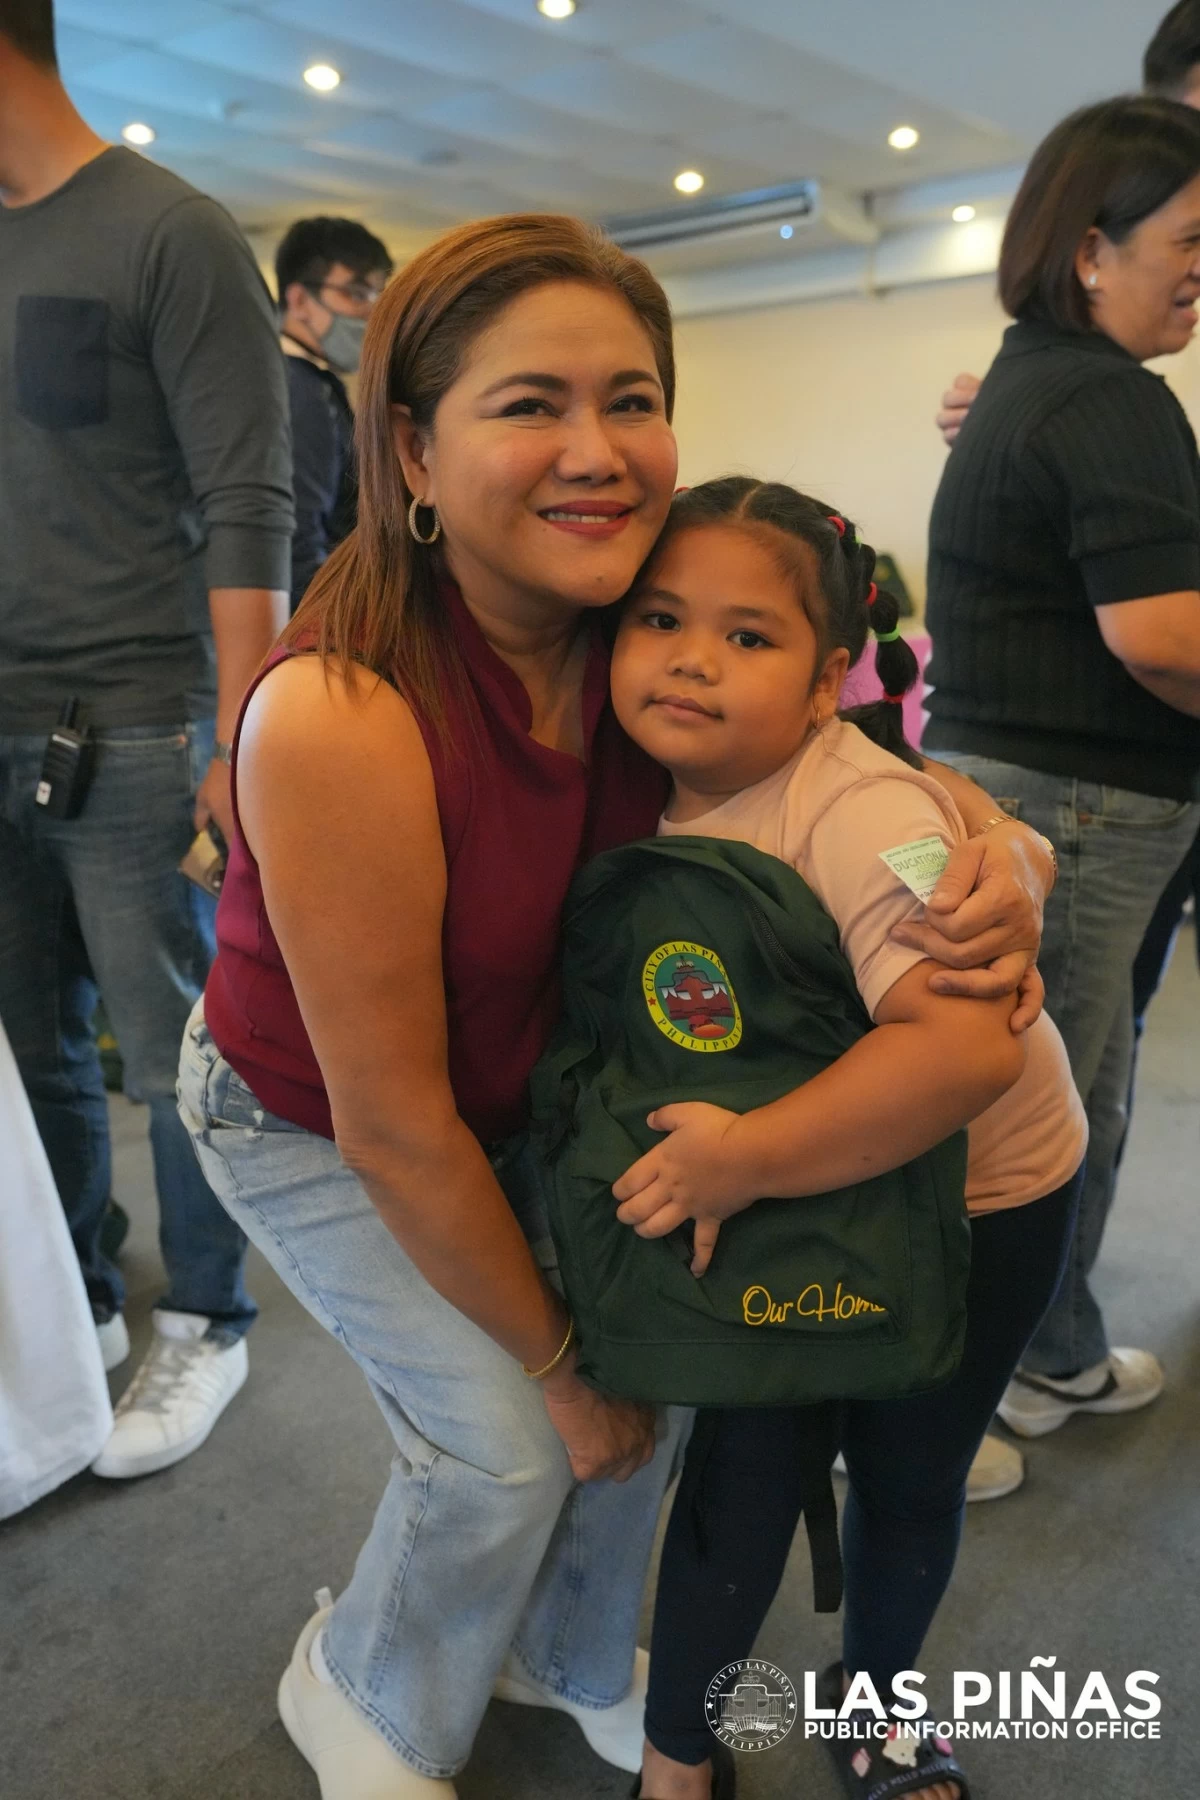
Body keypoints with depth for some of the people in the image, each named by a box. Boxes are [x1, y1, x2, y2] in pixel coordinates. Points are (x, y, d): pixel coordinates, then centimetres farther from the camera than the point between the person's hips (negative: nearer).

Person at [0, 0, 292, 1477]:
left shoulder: (169, 233, -2)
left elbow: (244, 511, -10)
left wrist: (237, 744, -16)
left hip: (133, 730, -6)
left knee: (175, 1058, 3)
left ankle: (205, 1327, 21)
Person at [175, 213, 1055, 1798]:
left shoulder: (650, 641, -18)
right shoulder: (339, 717, -36)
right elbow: (391, 1126, -28)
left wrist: (998, 843, -28)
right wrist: (558, 1363, -14)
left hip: (520, 1088, 5)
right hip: (305, 1121, -5)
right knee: (505, 1443, -7)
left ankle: (575, 1660, 37)